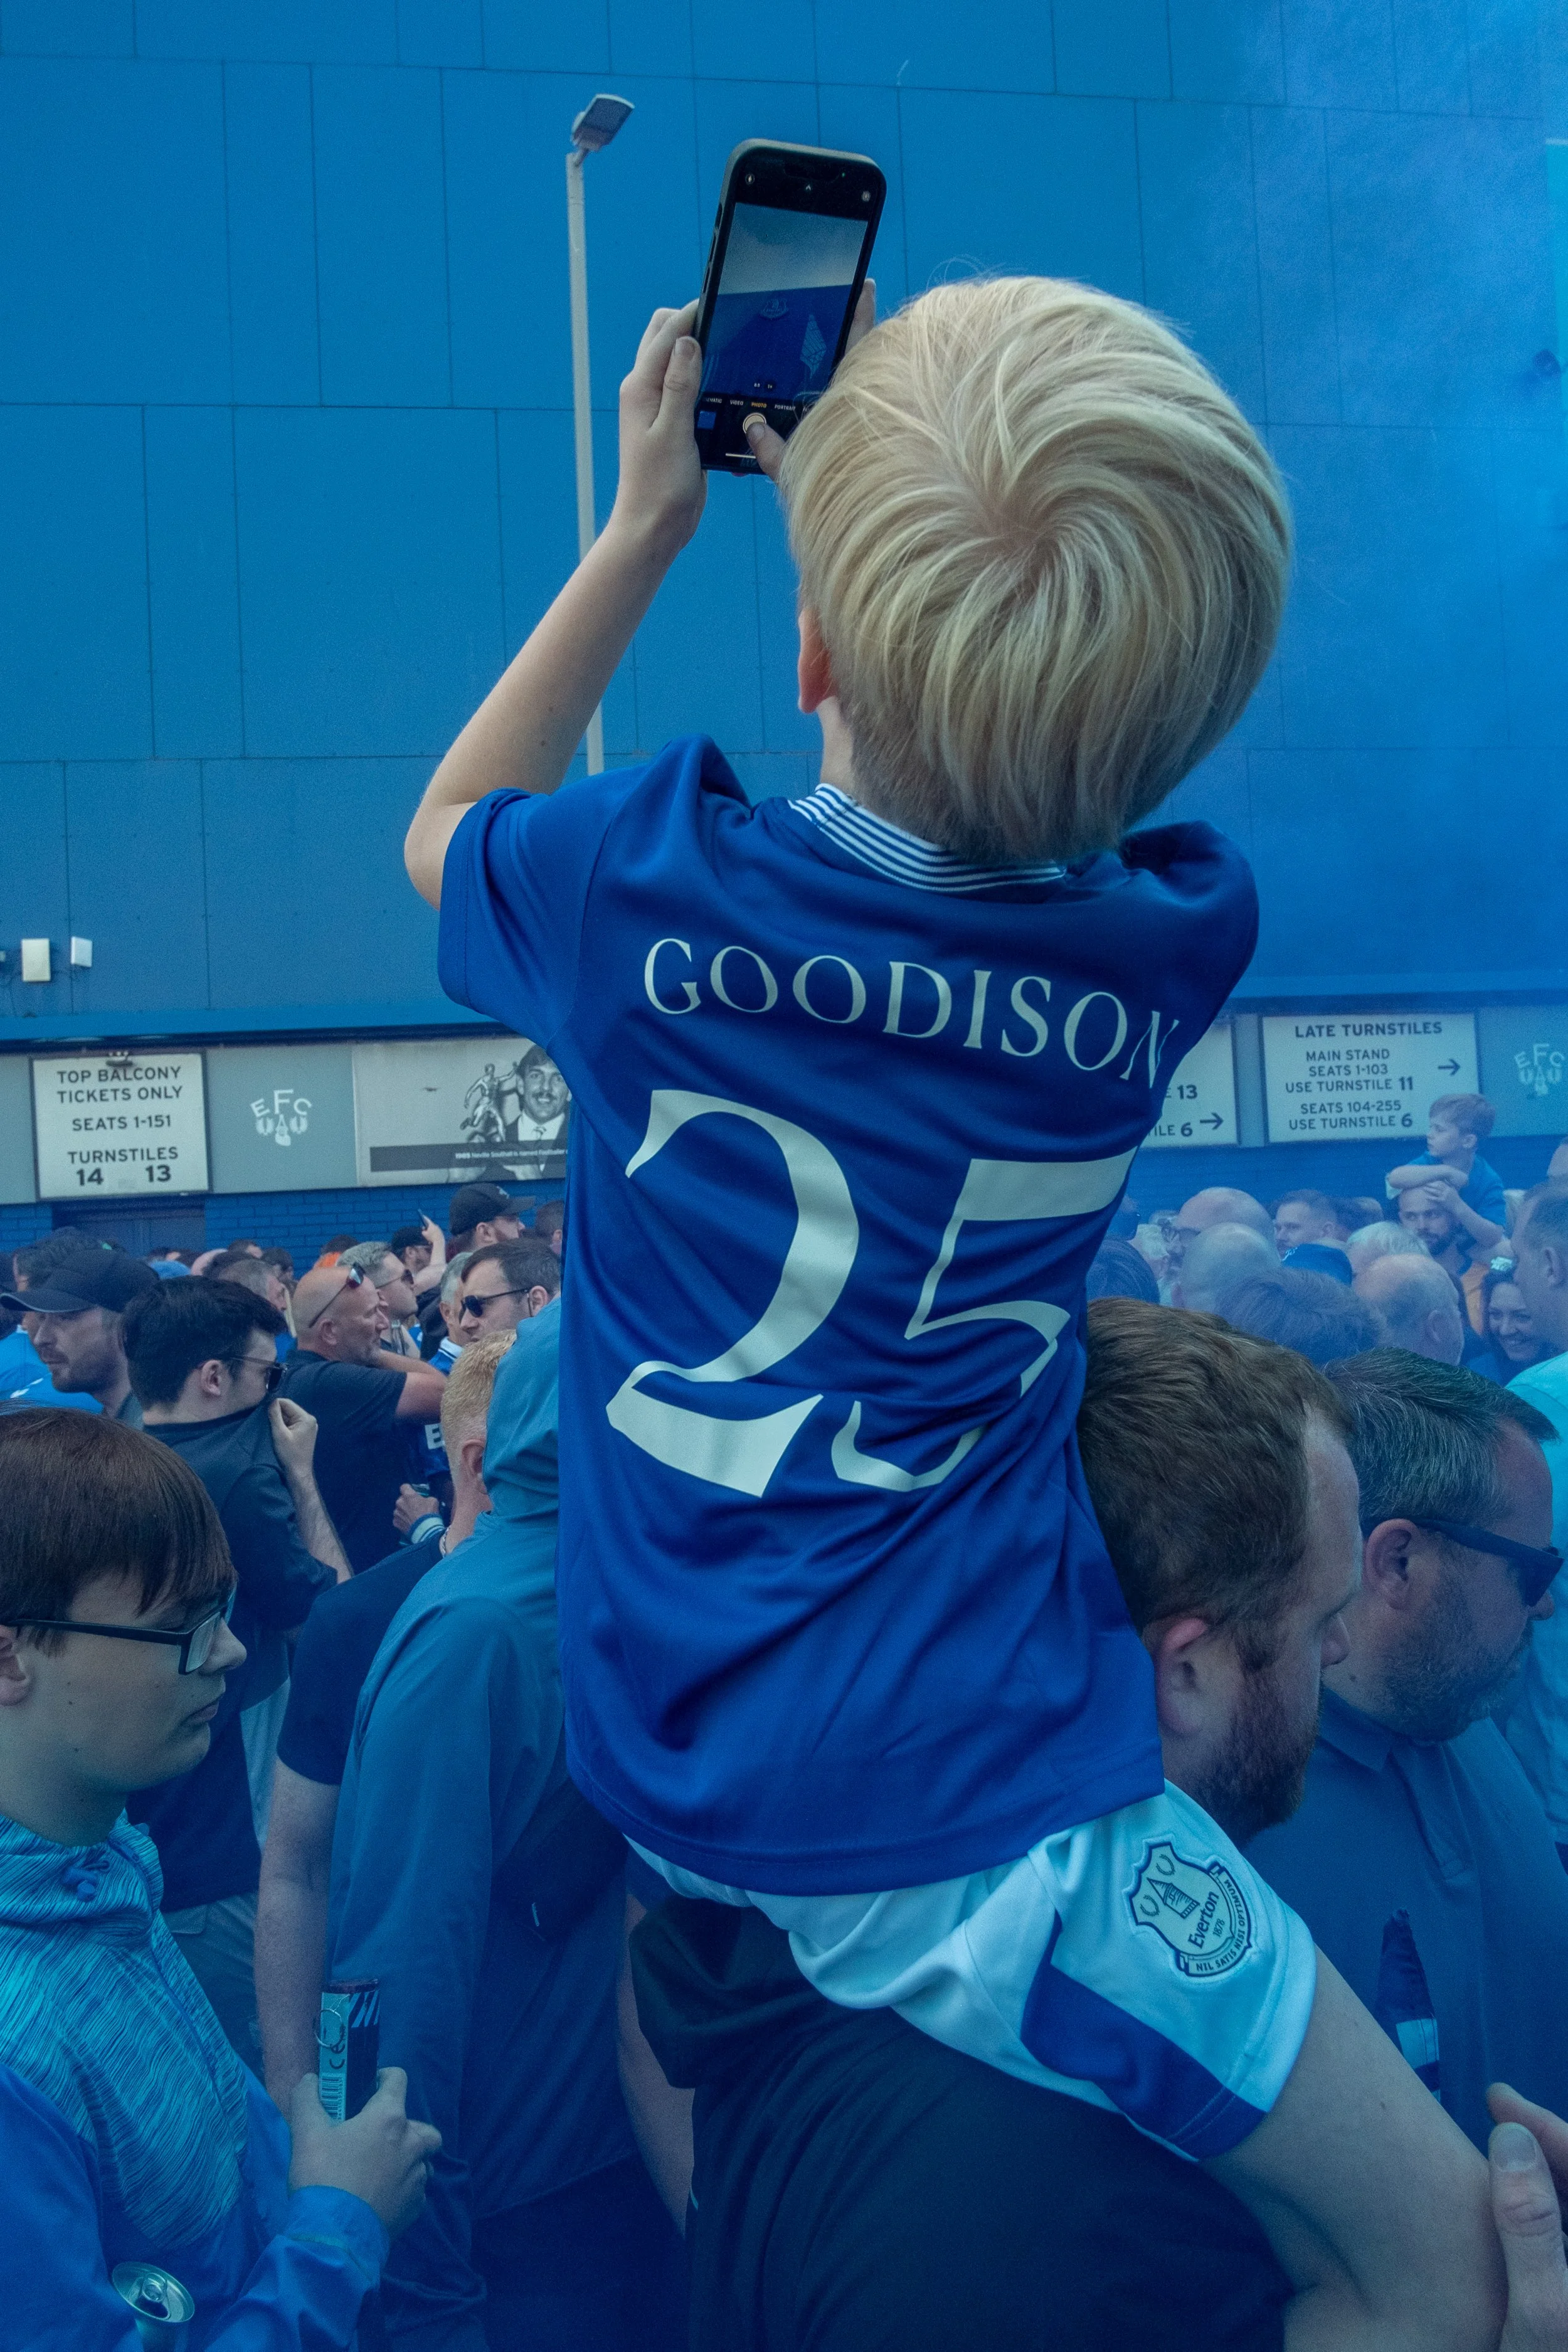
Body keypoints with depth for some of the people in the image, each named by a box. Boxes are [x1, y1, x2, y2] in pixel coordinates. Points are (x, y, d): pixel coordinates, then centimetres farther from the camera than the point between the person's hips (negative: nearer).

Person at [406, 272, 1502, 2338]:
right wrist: (943, 479, 9)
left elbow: (443, 829, 11)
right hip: (948, 1821, -3)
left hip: (651, 1744, 4)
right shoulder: (1172, 950, -14)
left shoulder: (643, 886, -15)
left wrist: (642, 530, 7)